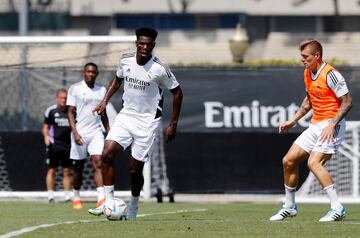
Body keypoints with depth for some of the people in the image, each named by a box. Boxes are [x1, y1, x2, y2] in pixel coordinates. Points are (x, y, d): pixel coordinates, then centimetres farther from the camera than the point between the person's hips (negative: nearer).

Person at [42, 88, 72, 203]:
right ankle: (50, 195, 1)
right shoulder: (51, 110, 1)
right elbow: (46, 126, 5)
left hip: (68, 145, 3)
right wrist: (46, 136, -13)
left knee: (67, 171, 3)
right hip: (54, 144, -3)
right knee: (51, 170, -2)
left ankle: (67, 195, 5)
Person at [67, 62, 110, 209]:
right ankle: (76, 198, 23)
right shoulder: (75, 89, -1)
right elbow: (70, 112, -4)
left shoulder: (102, 90, 11)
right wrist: (75, 132, -15)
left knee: (97, 162, -14)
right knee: (79, 167, 6)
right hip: (80, 133, -2)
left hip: (96, 132, 2)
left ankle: (101, 199, -24)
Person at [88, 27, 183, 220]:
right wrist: (105, 101, 8)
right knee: (107, 153, -17)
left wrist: (173, 124, -4)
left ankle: (133, 207, 23)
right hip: (125, 116, 4)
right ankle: (109, 202, -13)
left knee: (135, 169, -1)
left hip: (147, 122, -4)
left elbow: (177, 92, -3)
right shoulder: (125, 61, -1)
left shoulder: (159, 69, -14)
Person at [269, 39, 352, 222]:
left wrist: (332, 124, -24)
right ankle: (289, 207, 22)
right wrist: (293, 121, 22)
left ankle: (337, 209, -23)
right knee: (289, 161, 7)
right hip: (315, 125, 9)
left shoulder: (330, 74, -17)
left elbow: (347, 102, -17)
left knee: (314, 162, -25)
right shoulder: (307, 73, 10)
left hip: (332, 126, -9)